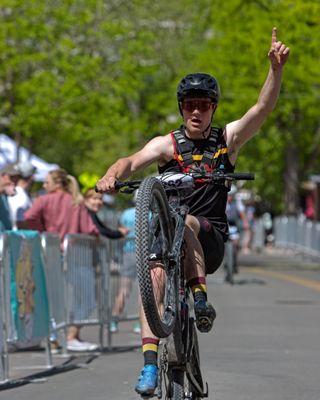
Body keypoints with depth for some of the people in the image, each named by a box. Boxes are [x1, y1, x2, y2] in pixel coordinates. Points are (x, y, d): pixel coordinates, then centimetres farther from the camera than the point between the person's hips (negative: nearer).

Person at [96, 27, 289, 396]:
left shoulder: (228, 139, 4)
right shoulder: (167, 144, 2)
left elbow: (263, 108, -10)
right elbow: (133, 161, -14)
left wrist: (276, 68, -26)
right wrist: (112, 175, -38)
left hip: (211, 239, -1)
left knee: (185, 223, -33)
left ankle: (201, 300, -26)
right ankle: (150, 365, -28)